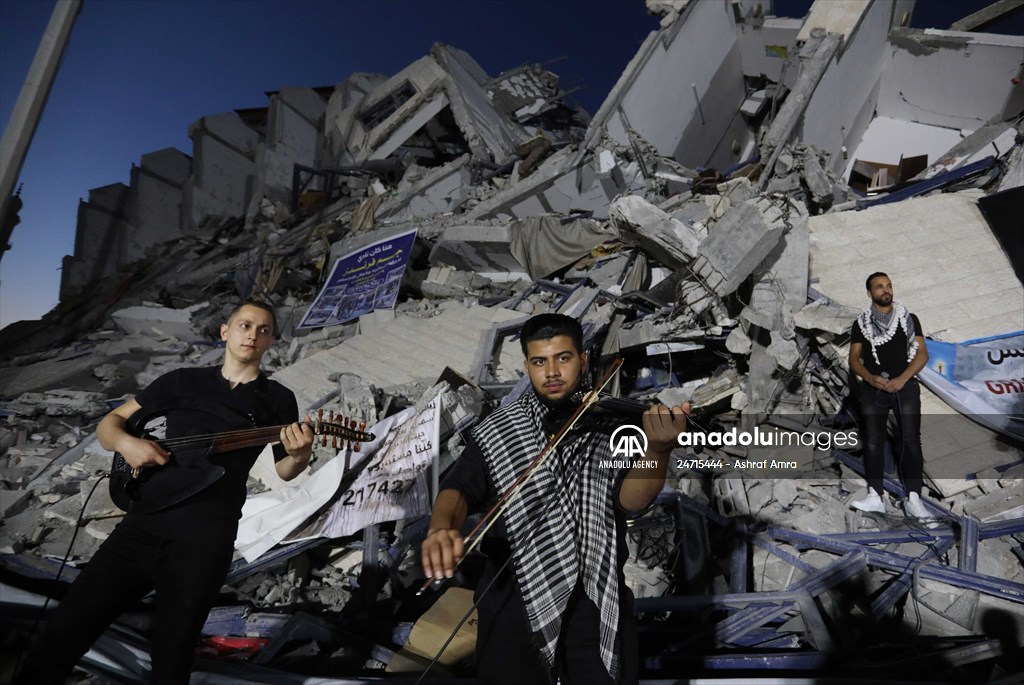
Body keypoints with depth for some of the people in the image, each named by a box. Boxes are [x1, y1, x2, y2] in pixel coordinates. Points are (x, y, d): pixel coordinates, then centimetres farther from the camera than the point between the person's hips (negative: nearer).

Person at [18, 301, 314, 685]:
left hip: (205, 539, -2)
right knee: (64, 632, 6)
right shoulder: (183, 381, 11)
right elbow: (110, 422, 14)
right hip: (142, 523, 3)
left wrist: (300, 455, -17)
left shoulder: (277, 399, 4)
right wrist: (125, 443, -10)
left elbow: (285, 471, 8)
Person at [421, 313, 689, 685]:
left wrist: (658, 451, -35)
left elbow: (630, 499, -14)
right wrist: (441, 528, -30)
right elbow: (460, 487, -8)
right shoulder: (498, 430, 1)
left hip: (595, 596, 0)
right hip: (515, 597, 1)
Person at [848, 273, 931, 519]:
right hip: (873, 389, 1)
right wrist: (870, 378, -12)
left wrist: (901, 379, -12)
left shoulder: (909, 319, 9)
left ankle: (913, 499, -7)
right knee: (873, 441, -3)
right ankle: (875, 497, -2)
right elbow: (854, 358, 7)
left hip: (905, 386, -1)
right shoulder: (861, 323, 11)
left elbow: (922, 354, 2)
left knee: (911, 440, -8)